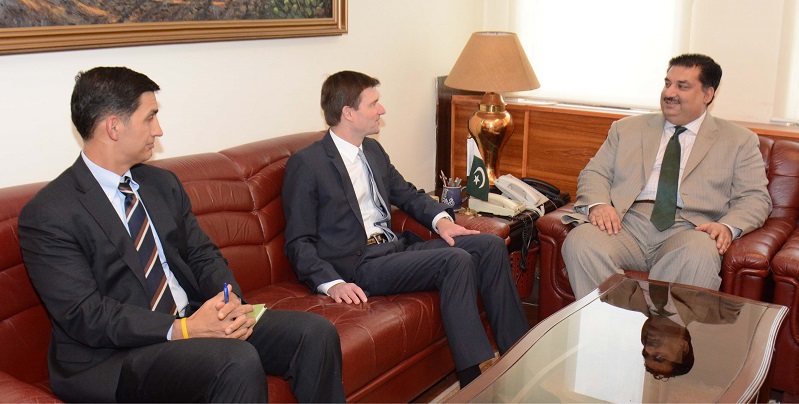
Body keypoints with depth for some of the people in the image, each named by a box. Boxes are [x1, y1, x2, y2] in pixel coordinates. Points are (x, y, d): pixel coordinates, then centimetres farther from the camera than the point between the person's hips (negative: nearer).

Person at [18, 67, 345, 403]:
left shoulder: (163, 184, 12)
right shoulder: (47, 215, -10)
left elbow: (203, 255, 12)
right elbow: (85, 316, -17)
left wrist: (230, 301, -10)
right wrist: (182, 330, -25)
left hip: (192, 319, 7)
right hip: (112, 357, -7)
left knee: (316, 333, -10)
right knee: (238, 363, -34)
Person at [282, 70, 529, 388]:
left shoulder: (373, 150, 16)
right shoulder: (306, 164, -9)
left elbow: (407, 194, 25)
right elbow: (299, 243, -10)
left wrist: (441, 219, 4)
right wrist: (332, 284, -25)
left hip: (396, 247, 8)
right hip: (359, 264, -8)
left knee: (490, 245, -6)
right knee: (456, 260, -26)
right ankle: (477, 380, -23)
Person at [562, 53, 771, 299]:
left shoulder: (739, 141, 18)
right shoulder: (628, 128, 23)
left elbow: (755, 198, 11)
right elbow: (594, 173, 16)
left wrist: (728, 226, -12)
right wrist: (598, 204, -8)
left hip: (688, 228, -1)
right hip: (627, 222, 2)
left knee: (700, 254, -37)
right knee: (579, 243, -30)